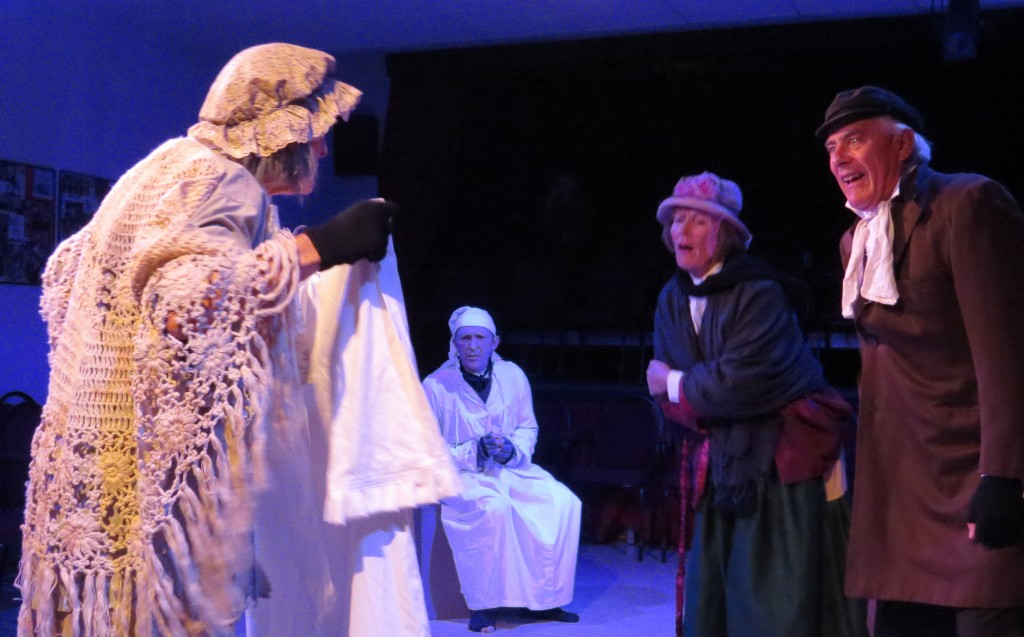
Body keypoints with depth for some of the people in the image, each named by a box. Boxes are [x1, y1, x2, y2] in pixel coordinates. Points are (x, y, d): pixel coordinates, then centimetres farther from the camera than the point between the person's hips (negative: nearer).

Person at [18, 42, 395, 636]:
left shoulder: (173, 162, 16)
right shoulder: (223, 179, -12)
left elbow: (65, 268, 22)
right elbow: (186, 298, -28)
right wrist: (315, 247, -22)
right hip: (148, 460, -10)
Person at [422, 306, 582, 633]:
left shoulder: (512, 376, 2)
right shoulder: (436, 385, -10)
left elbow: (528, 427, 13)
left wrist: (513, 450, -10)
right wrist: (474, 451, -20)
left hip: (510, 469, 5)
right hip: (460, 477, -5)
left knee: (563, 502, -17)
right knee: (494, 508, -36)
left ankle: (542, 598, -4)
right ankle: (483, 606, -20)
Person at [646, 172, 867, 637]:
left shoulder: (759, 293, -16)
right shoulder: (672, 300, 6)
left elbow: (741, 383, -24)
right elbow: (665, 390, 6)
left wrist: (675, 385, -9)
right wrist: (707, 408, -13)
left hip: (783, 462, -7)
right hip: (719, 465, 7)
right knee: (708, 596, 10)